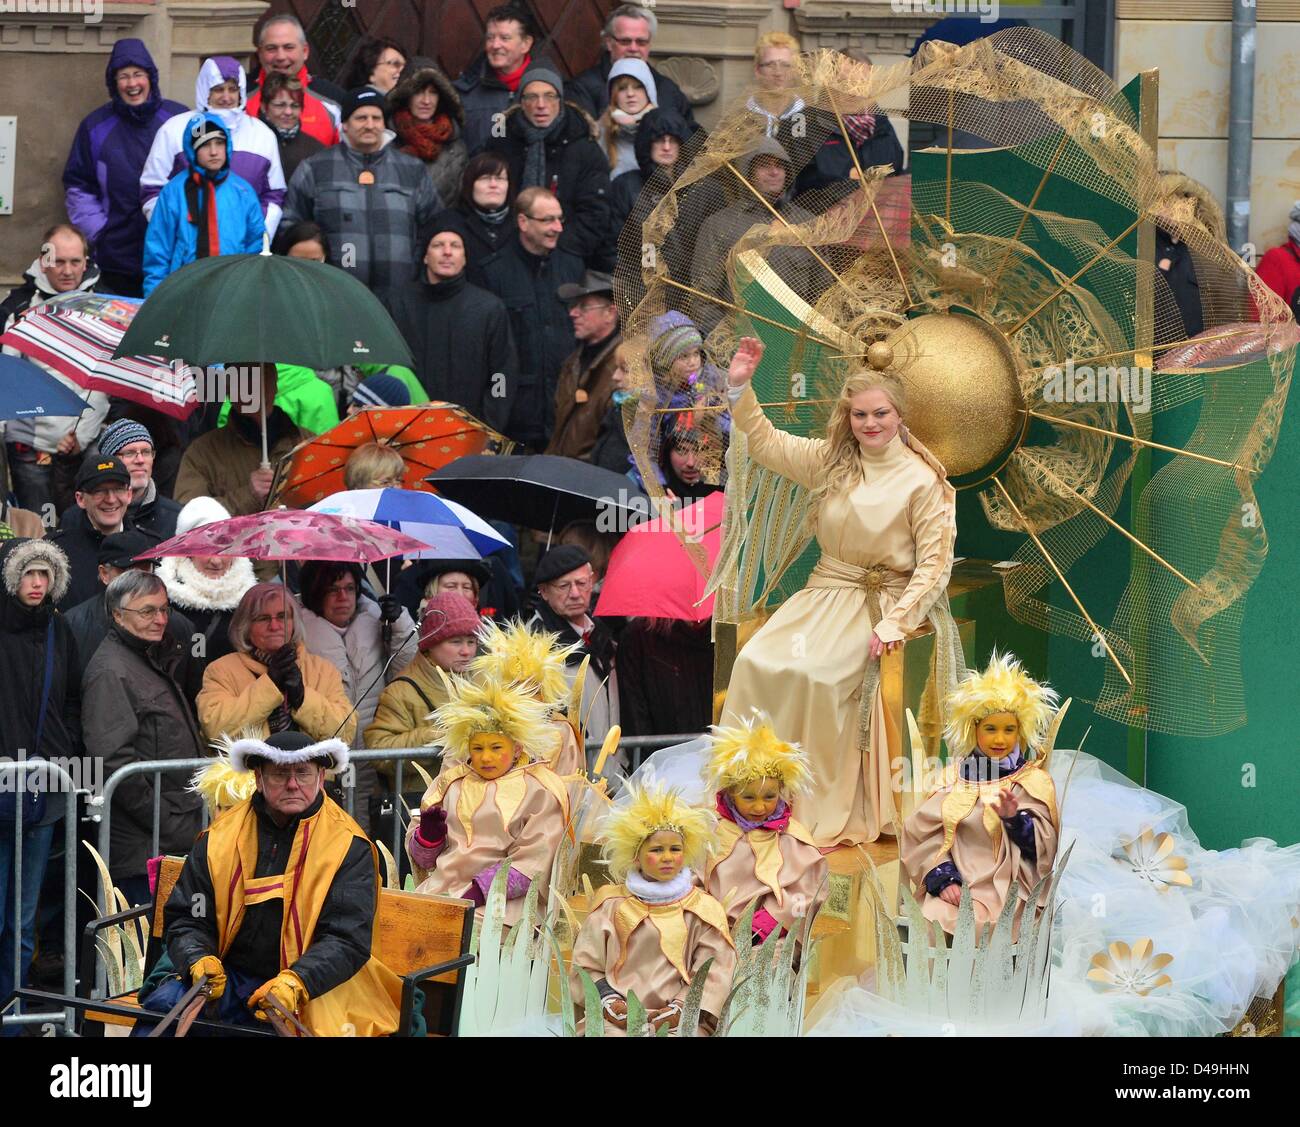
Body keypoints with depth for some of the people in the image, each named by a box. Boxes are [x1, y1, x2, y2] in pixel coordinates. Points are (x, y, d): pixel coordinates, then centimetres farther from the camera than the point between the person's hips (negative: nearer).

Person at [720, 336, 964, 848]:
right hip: (829, 590, 5)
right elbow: (765, 443, 16)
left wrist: (895, 622, -19)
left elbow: (935, 562, -9)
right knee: (756, 662, -20)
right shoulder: (831, 459, 7)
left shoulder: (922, 480, -7)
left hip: (885, 598, -5)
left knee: (813, 674, -30)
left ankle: (825, 808, -17)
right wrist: (740, 387, 2)